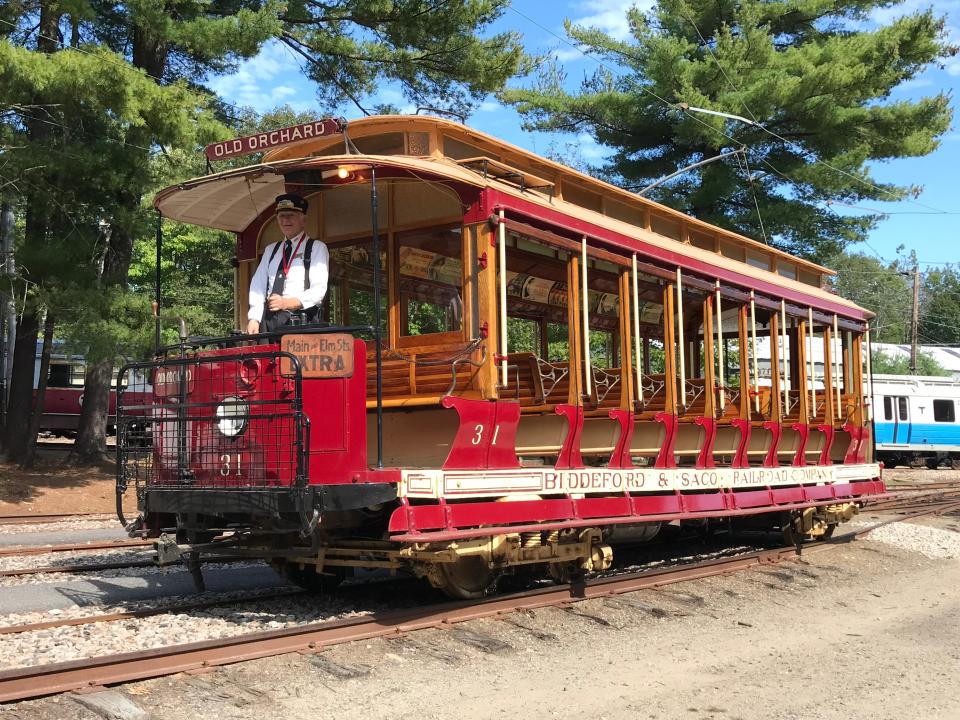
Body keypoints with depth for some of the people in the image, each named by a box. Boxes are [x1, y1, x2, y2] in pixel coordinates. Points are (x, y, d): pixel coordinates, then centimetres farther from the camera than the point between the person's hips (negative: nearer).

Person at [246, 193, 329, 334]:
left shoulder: (317, 248, 8)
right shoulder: (271, 250, 23)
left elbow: (319, 289, -4)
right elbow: (258, 285, 15)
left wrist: (287, 303, -18)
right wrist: (254, 319, -1)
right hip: (268, 320, 4)